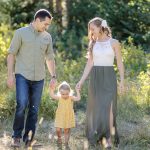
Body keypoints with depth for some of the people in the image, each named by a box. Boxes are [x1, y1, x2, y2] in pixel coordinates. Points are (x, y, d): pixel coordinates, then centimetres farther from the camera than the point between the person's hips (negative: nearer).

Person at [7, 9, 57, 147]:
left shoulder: (47, 37, 9)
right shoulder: (21, 33, -2)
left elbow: (50, 58, 16)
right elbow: (11, 54, -2)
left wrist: (53, 76, 7)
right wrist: (10, 74, -8)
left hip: (38, 78, 4)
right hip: (22, 75, -4)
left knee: (34, 109, 3)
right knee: (22, 104, -18)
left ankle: (29, 139, 12)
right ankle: (17, 136, -3)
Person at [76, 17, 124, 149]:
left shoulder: (114, 43, -3)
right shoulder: (92, 44, 8)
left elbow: (120, 63, 0)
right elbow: (89, 64, 8)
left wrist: (122, 81, -5)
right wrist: (82, 81, 2)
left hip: (109, 77, -4)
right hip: (95, 78, 4)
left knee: (108, 107, -12)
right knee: (96, 108, 4)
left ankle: (109, 138, -9)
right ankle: (97, 137, 15)